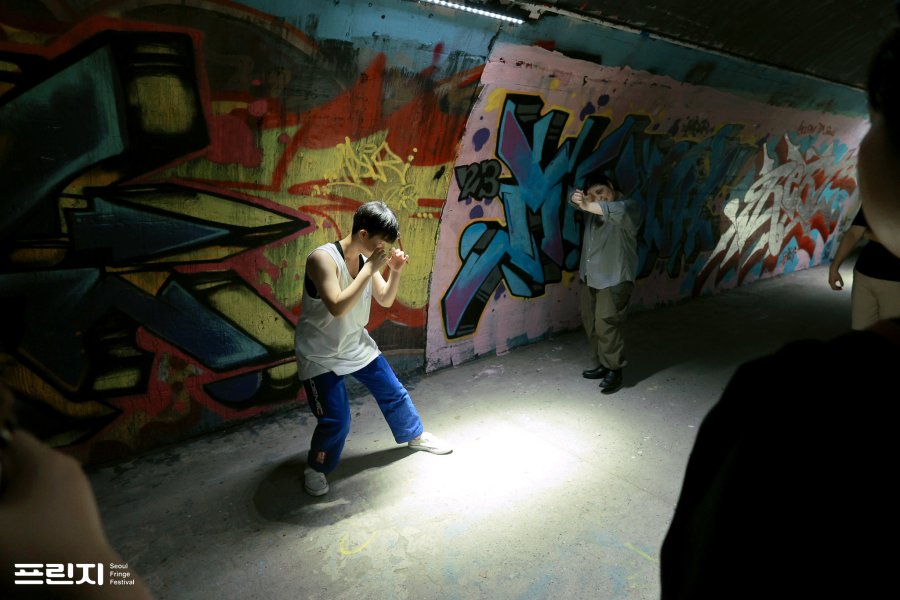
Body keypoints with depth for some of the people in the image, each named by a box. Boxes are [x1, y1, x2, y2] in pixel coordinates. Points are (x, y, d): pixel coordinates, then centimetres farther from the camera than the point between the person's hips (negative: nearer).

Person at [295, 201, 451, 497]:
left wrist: (395, 271, -13)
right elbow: (338, 307, -37)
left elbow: (385, 300, 5)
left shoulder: (367, 258, -4)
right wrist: (370, 269, -34)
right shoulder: (323, 258, -26)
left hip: (357, 345, 7)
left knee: (394, 392, 15)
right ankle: (315, 468, 21)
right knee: (336, 421, -9)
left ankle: (415, 435, 42)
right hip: (321, 355, -7)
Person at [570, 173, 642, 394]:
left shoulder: (630, 205, -9)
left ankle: (615, 371, 0)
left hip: (615, 278, -7)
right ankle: (601, 365, 23)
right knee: (590, 321, 11)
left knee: (606, 323, -12)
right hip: (590, 276, 8)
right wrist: (577, 198, -28)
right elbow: (579, 200, -4)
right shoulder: (594, 206, 12)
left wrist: (587, 206, -40)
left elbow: (617, 210, -32)